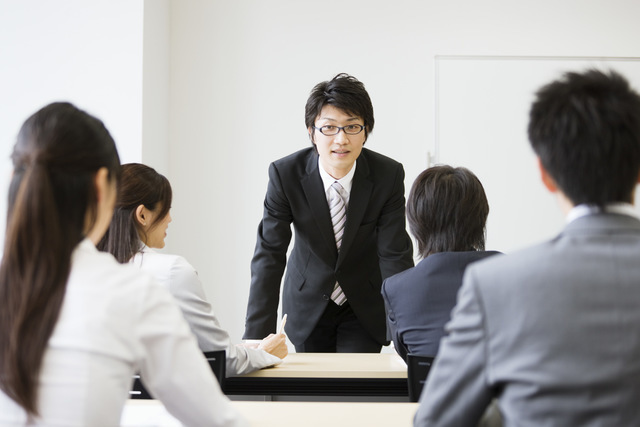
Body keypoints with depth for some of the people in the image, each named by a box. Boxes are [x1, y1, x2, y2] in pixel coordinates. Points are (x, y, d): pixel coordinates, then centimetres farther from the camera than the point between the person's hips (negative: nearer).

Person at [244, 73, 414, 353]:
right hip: (308, 304, 0)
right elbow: (269, 254, -21)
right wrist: (257, 337, -27)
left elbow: (395, 255, -19)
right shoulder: (285, 173, -20)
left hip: (364, 307, 0)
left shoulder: (389, 175, -20)